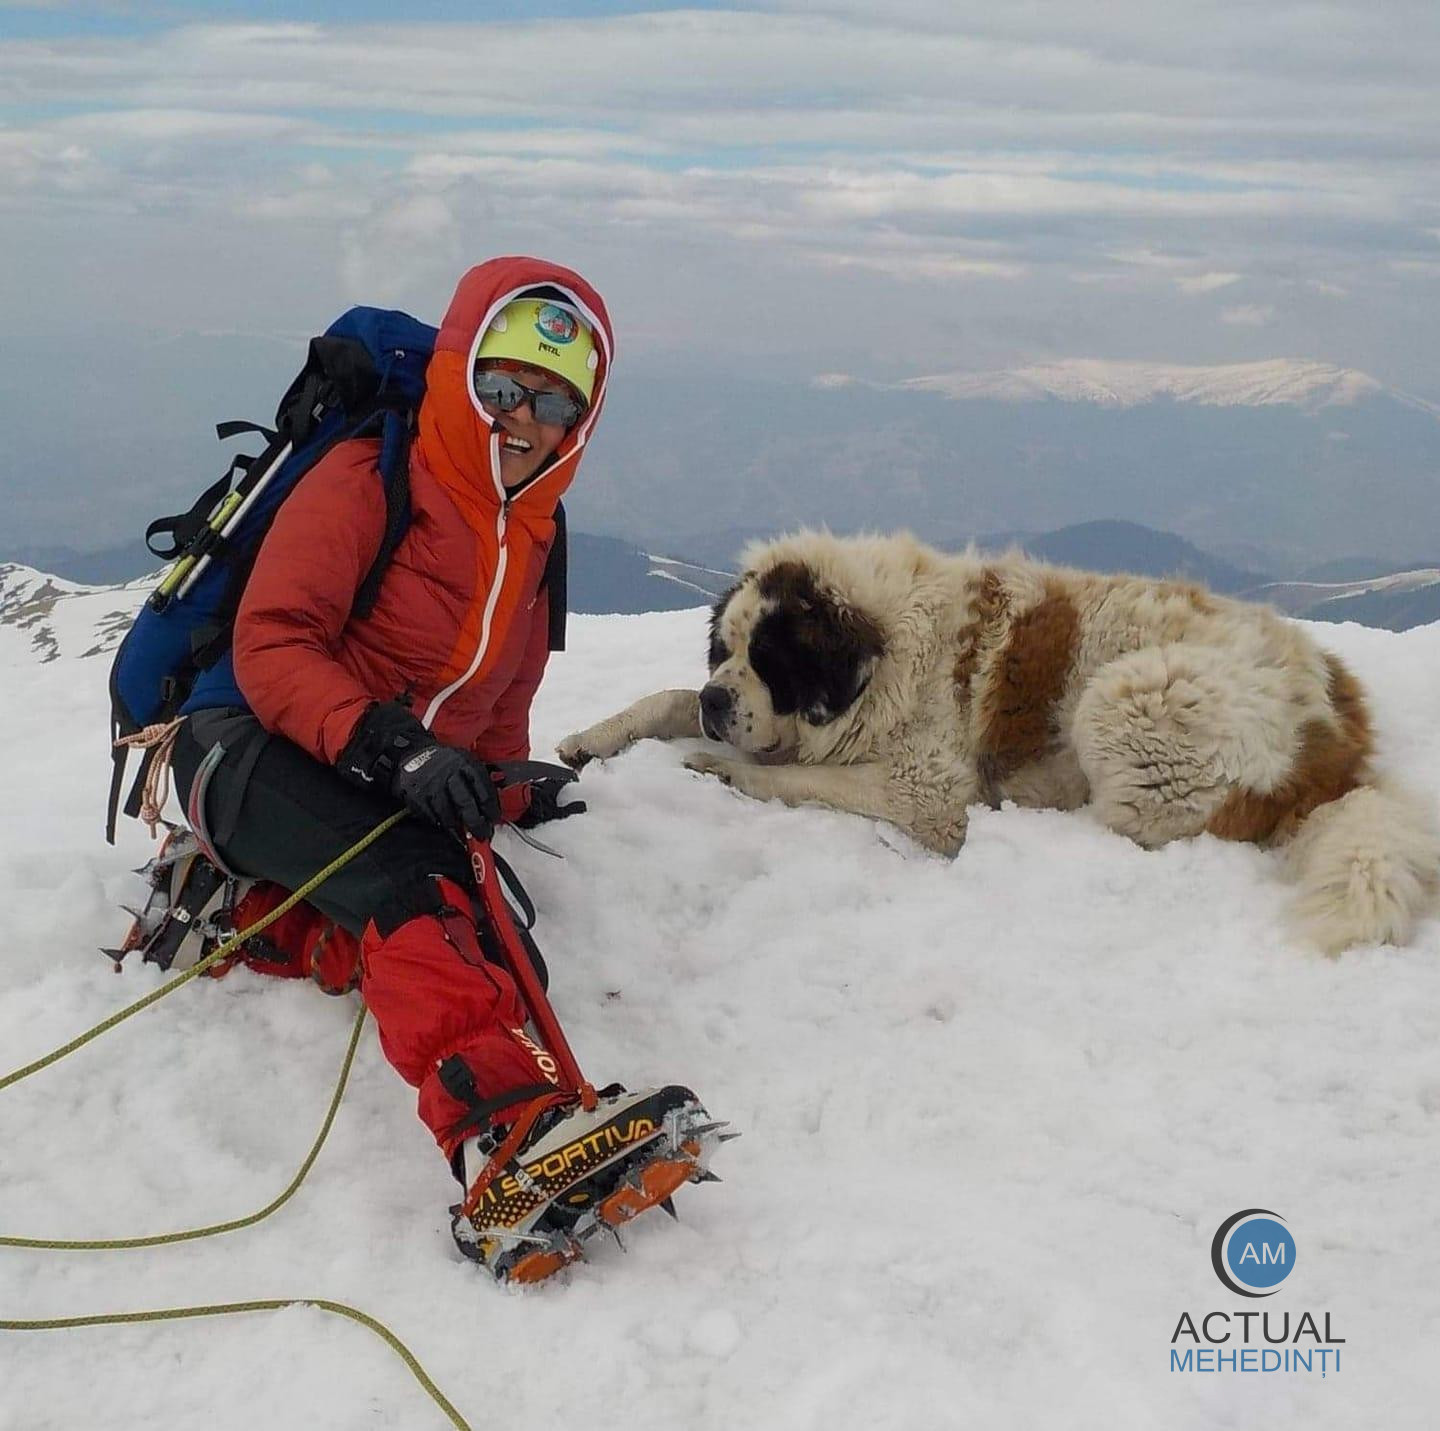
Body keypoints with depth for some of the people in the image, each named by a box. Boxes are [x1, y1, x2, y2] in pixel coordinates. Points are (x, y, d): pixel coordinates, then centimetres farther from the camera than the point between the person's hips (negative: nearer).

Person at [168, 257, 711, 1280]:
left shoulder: (533, 533, 15)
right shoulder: (366, 483, -7)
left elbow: (502, 703, 25)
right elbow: (271, 647, -16)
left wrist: (507, 794, 8)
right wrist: (390, 746, -30)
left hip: (408, 800, 7)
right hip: (257, 756, -7)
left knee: (492, 949, -22)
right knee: (409, 887, -36)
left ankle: (260, 919, -10)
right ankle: (509, 1129, -54)